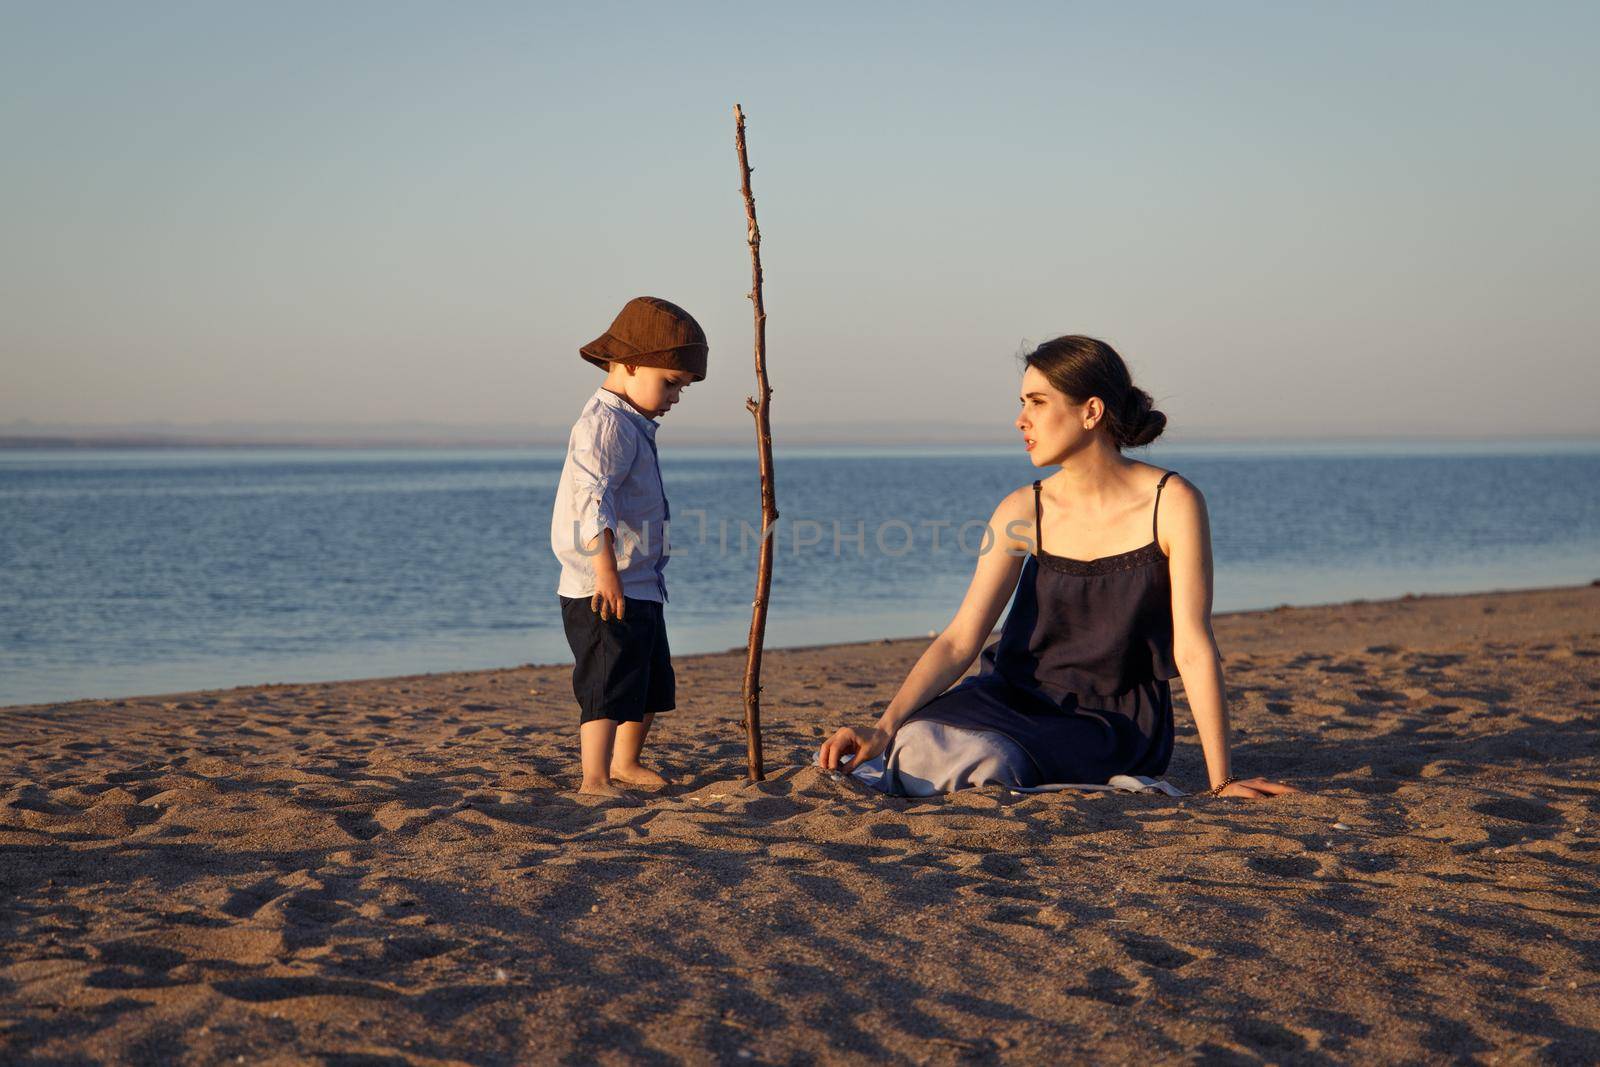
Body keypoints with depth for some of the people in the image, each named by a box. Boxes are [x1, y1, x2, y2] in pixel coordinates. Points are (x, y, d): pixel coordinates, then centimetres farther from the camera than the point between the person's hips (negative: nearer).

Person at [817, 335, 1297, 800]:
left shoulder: (1171, 503, -13)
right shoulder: (1022, 511, -3)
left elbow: (1193, 648, -15)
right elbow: (959, 641, -9)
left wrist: (1222, 780, -17)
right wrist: (882, 729, -22)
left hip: (1109, 721, -3)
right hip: (1018, 696, 3)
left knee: (991, 761, -32)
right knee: (916, 741, -26)